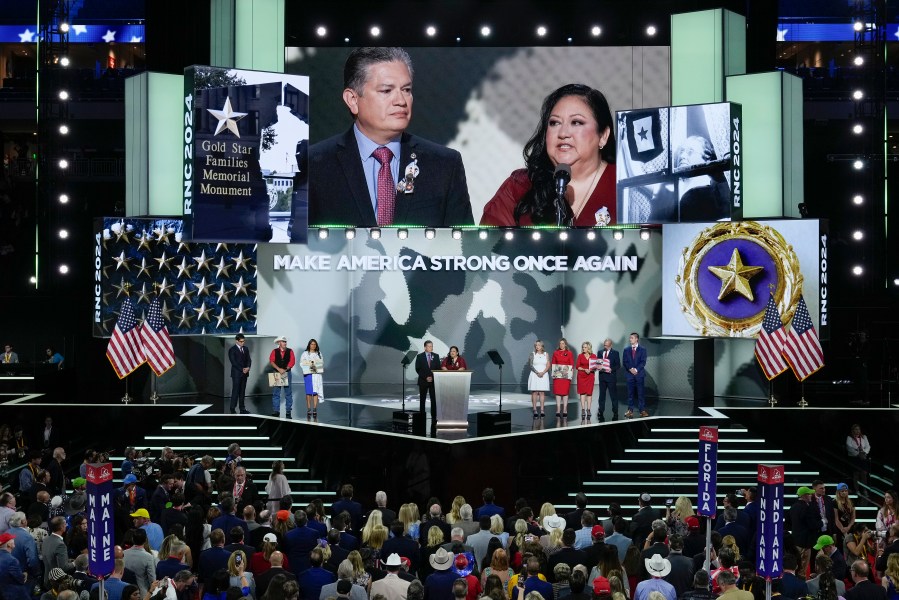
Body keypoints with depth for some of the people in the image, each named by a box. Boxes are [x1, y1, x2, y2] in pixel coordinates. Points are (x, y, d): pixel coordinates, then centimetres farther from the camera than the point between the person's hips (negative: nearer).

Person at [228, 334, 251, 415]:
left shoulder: (245, 349, 13)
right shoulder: (232, 350, -6)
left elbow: (249, 359, 11)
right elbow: (233, 362, -12)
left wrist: (248, 367, -9)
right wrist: (242, 369, -16)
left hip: (245, 373, 6)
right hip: (236, 373, -6)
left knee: (242, 391, 8)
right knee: (235, 391, -7)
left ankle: (242, 409, 10)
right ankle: (233, 409, -4)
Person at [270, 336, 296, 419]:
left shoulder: (290, 351, 6)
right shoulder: (274, 351, 7)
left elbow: (292, 361, -5)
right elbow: (271, 361, -6)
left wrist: (285, 370, -16)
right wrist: (279, 369, -19)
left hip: (287, 373, 0)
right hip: (277, 374, 0)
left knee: (288, 393, 1)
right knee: (276, 393, 0)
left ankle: (288, 412, 4)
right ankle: (276, 411, 5)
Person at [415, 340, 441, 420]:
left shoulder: (436, 356, 8)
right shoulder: (420, 357, 1)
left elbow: (438, 368, 7)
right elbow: (418, 369, -2)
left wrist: (432, 377, -8)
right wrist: (425, 377, -11)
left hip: (434, 380, 2)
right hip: (423, 381, -2)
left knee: (434, 399, -3)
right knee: (422, 399, 2)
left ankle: (434, 416, -1)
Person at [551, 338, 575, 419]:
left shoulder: (569, 353, 4)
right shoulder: (555, 353, 9)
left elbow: (572, 365, 3)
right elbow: (553, 364, 10)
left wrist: (571, 374, -7)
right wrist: (553, 372, -1)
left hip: (566, 375, -2)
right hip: (557, 375, 2)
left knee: (565, 392, -2)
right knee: (557, 392, -1)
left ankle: (565, 411, 1)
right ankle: (558, 411, 2)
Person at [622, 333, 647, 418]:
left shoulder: (642, 350, 4)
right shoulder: (627, 350, 12)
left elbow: (643, 362, -3)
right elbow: (624, 362, 4)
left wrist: (636, 369, -15)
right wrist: (630, 369, -12)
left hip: (639, 374, -2)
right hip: (629, 375, 2)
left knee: (641, 393, -3)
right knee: (630, 393, 2)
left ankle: (642, 410, 0)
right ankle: (630, 410, 5)